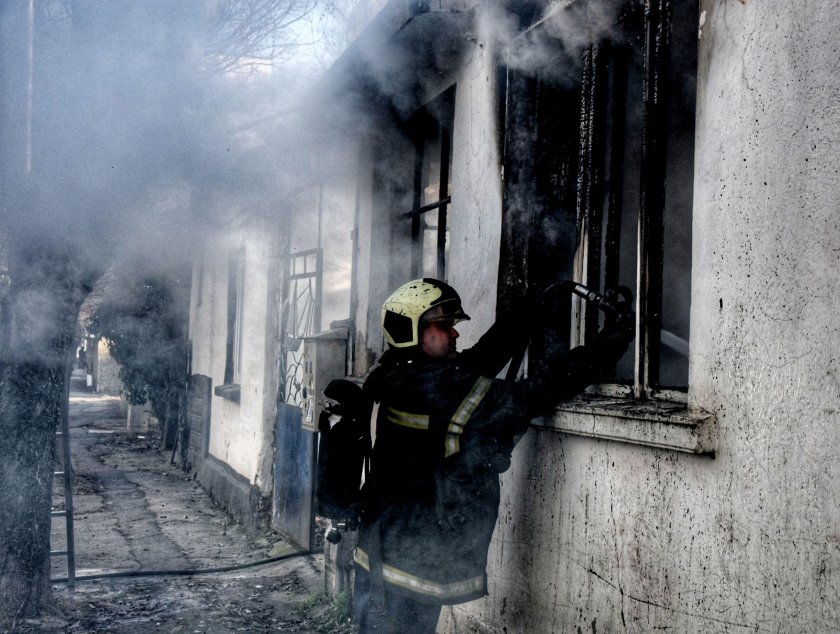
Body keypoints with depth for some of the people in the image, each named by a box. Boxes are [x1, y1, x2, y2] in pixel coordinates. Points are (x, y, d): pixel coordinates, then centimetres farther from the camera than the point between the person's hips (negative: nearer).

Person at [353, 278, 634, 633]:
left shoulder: (404, 378, 6)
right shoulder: (438, 389, -21)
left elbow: (483, 355, 8)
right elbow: (527, 398, -21)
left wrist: (537, 309, 8)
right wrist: (606, 348, -16)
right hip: (409, 563, -9)